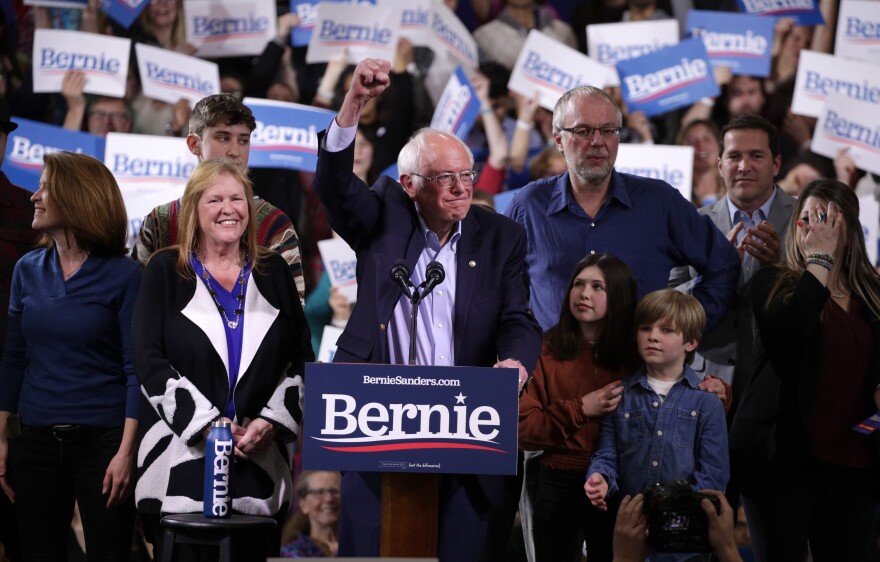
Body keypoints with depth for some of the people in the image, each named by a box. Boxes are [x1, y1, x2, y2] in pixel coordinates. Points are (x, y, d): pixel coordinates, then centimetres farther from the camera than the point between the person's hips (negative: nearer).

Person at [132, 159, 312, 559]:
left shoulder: (272, 272, 13)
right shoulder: (165, 271, 5)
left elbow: (301, 358, 11)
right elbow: (149, 360, -4)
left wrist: (272, 422, -6)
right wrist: (207, 425, -12)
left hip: (261, 462, 2)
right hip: (182, 461, -2)